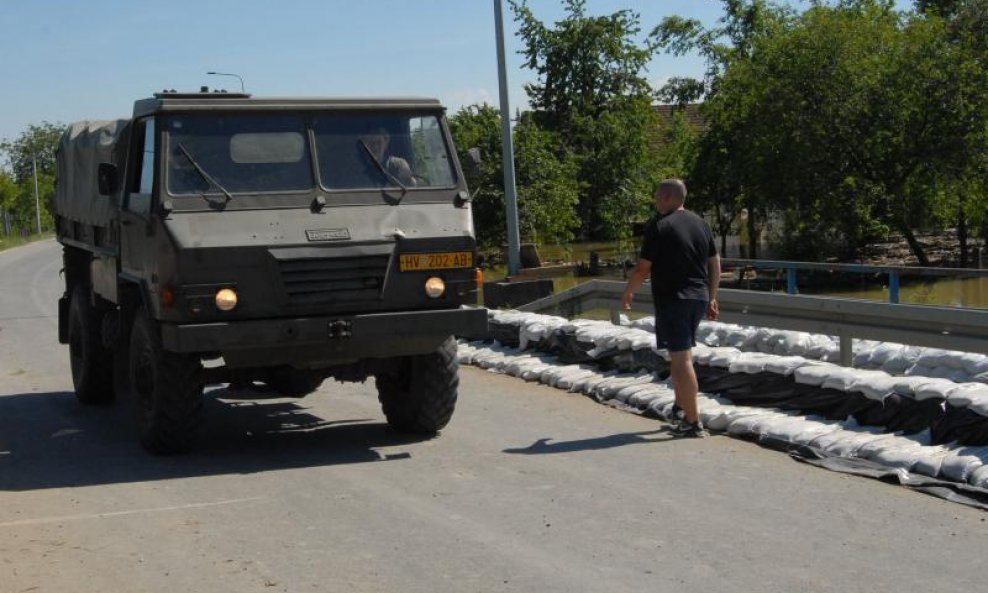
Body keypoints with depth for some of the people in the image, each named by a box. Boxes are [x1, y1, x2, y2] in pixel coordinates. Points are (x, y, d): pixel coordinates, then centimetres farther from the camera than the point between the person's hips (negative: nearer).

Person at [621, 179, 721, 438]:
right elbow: (715, 264, 14)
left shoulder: (658, 225, -9)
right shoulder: (701, 224, 11)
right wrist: (711, 298, 21)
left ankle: (693, 422, -8)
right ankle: (681, 408, 26)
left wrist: (628, 292, 7)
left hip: (672, 299, -7)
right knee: (683, 354, 21)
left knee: (681, 359, -6)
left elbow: (643, 268, -9)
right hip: (699, 299, 7)